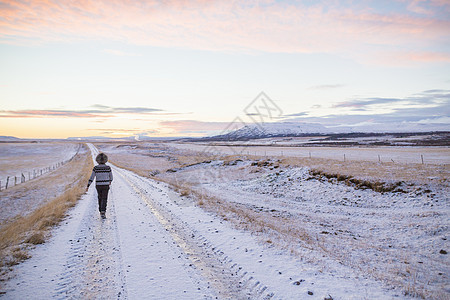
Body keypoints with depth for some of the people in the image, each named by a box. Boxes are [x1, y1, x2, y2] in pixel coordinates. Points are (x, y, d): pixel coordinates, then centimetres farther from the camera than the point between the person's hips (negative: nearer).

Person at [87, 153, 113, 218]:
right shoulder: (108, 167, -6)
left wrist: (88, 186, -6)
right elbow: (111, 176, 8)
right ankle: (103, 212, -19)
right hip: (105, 185, -2)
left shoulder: (95, 168, -6)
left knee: (100, 198, 22)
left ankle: (101, 211, 32)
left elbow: (91, 177, -9)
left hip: (98, 186, 2)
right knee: (104, 200, -1)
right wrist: (110, 181, 30)